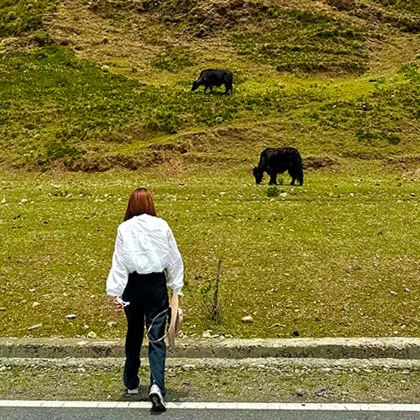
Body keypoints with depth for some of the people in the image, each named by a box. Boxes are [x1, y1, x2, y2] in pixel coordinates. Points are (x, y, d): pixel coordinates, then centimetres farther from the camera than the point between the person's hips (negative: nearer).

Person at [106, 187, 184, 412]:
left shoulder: (124, 229, -3)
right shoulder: (161, 226, -2)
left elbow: (119, 262, -6)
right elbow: (174, 259, 2)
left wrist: (115, 292, -5)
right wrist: (177, 288, 10)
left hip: (132, 285, 1)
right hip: (156, 284, -1)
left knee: (134, 335, 19)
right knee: (156, 338, 2)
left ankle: (131, 383, 31)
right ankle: (156, 385, -16)